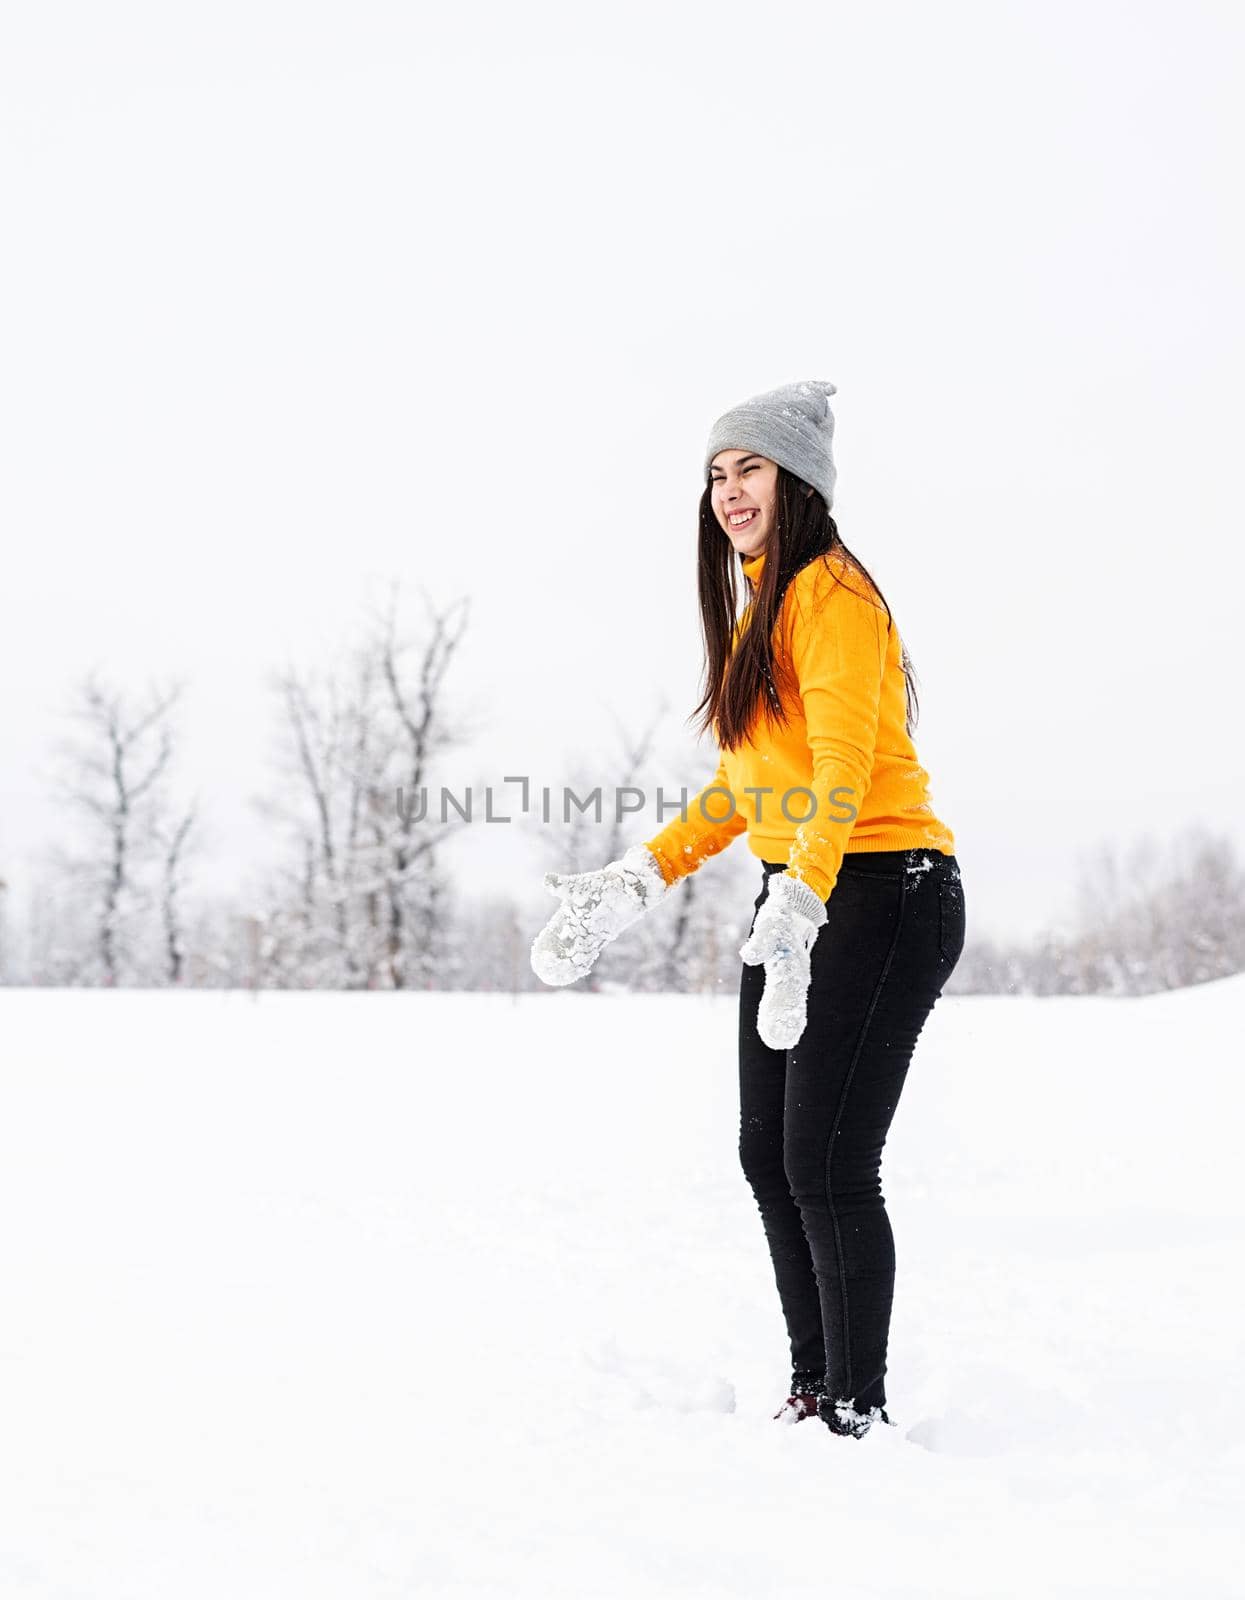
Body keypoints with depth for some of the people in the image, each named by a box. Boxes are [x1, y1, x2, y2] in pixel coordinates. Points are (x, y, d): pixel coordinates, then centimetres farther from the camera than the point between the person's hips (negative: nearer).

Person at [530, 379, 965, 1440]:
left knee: (828, 1163, -10)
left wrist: (796, 908, -36)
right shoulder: (756, 607, 17)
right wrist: (634, 885, 17)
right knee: (770, 1154, 11)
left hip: (882, 894, -10)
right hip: (793, 899, 10)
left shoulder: (833, 594, -13)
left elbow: (841, 768, -25)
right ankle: (813, 1390, 23)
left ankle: (859, 1412, 2)